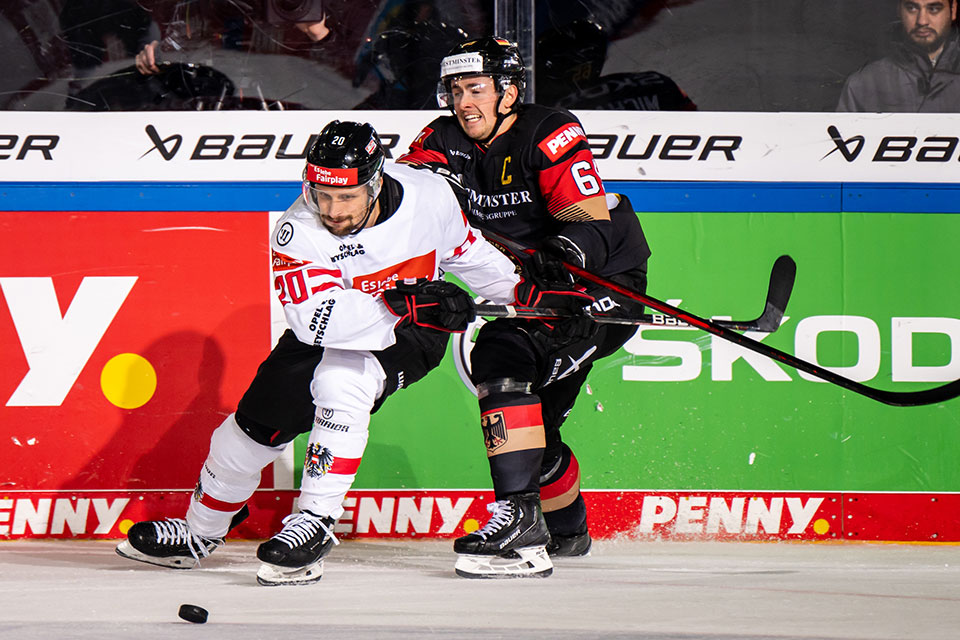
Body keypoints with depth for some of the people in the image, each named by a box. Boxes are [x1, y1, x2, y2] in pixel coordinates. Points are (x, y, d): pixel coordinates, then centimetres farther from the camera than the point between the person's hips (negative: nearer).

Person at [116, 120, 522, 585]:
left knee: (341, 378, -31)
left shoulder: (430, 197, -22)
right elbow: (316, 317, -42)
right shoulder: (299, 231, -29)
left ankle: (314, 525, -27)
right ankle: (199, 533, 33)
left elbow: (467, 253, 1)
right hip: (324, 337, 2)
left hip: (408, 338, -2)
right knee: (261, 419, 7)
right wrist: (398, 303, -48)